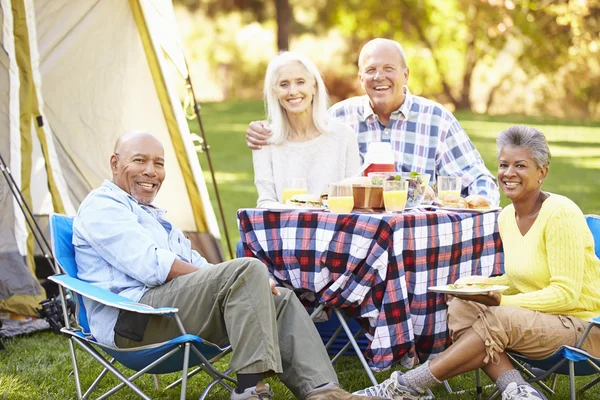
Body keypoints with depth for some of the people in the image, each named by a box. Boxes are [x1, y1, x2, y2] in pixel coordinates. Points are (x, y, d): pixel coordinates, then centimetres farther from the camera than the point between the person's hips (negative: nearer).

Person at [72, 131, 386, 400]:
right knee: (247, 270, -25)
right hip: (130, 318, -10)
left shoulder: (152, 215, 30)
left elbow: (193, 264, 22)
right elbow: (152, 267, -17)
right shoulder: (101, 206, -3)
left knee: (281, 299, 5)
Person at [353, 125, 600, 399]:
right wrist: (487, 285, -3)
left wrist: (500, 301, -23)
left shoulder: (560, 213, -17)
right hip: (540, 318, 8)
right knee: (460, 308, -13)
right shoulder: (507, 217, 6)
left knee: (497, 322, -31)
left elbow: (566, 294, -19)